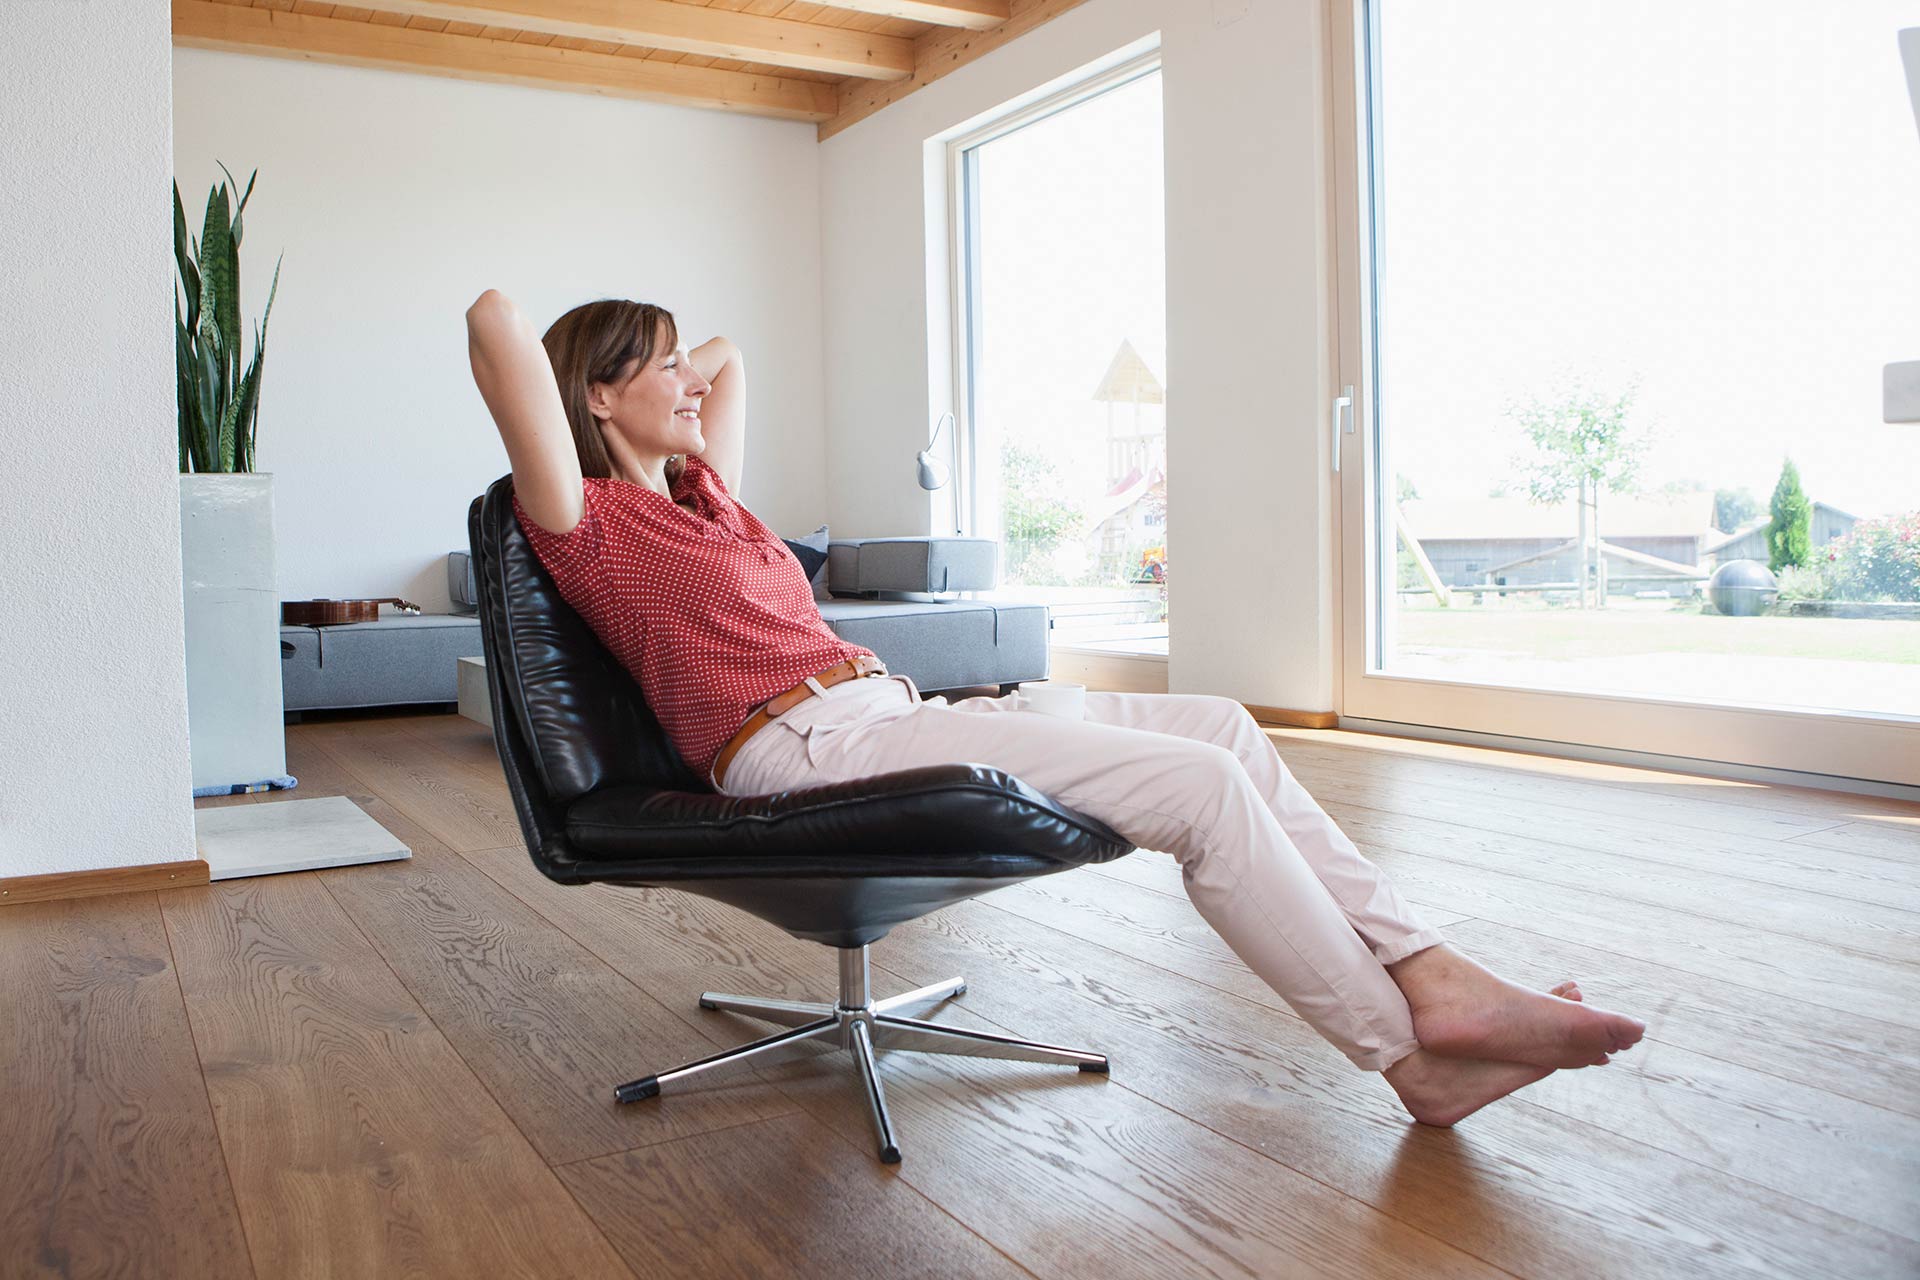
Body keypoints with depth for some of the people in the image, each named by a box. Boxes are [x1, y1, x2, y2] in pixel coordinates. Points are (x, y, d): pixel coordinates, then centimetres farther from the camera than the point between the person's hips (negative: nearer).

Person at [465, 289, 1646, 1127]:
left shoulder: (702, 492, 23)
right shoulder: (591, 526, -2)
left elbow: (728, 359, 40)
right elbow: (496, 319, -13)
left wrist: (671, 372, 33)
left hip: (893, 711, 10)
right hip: (808, 748, -10)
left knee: (1221, 728, -1)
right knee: (1198, 784, -19)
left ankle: (1432, 978, -2)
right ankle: (1413, 1058, -6)